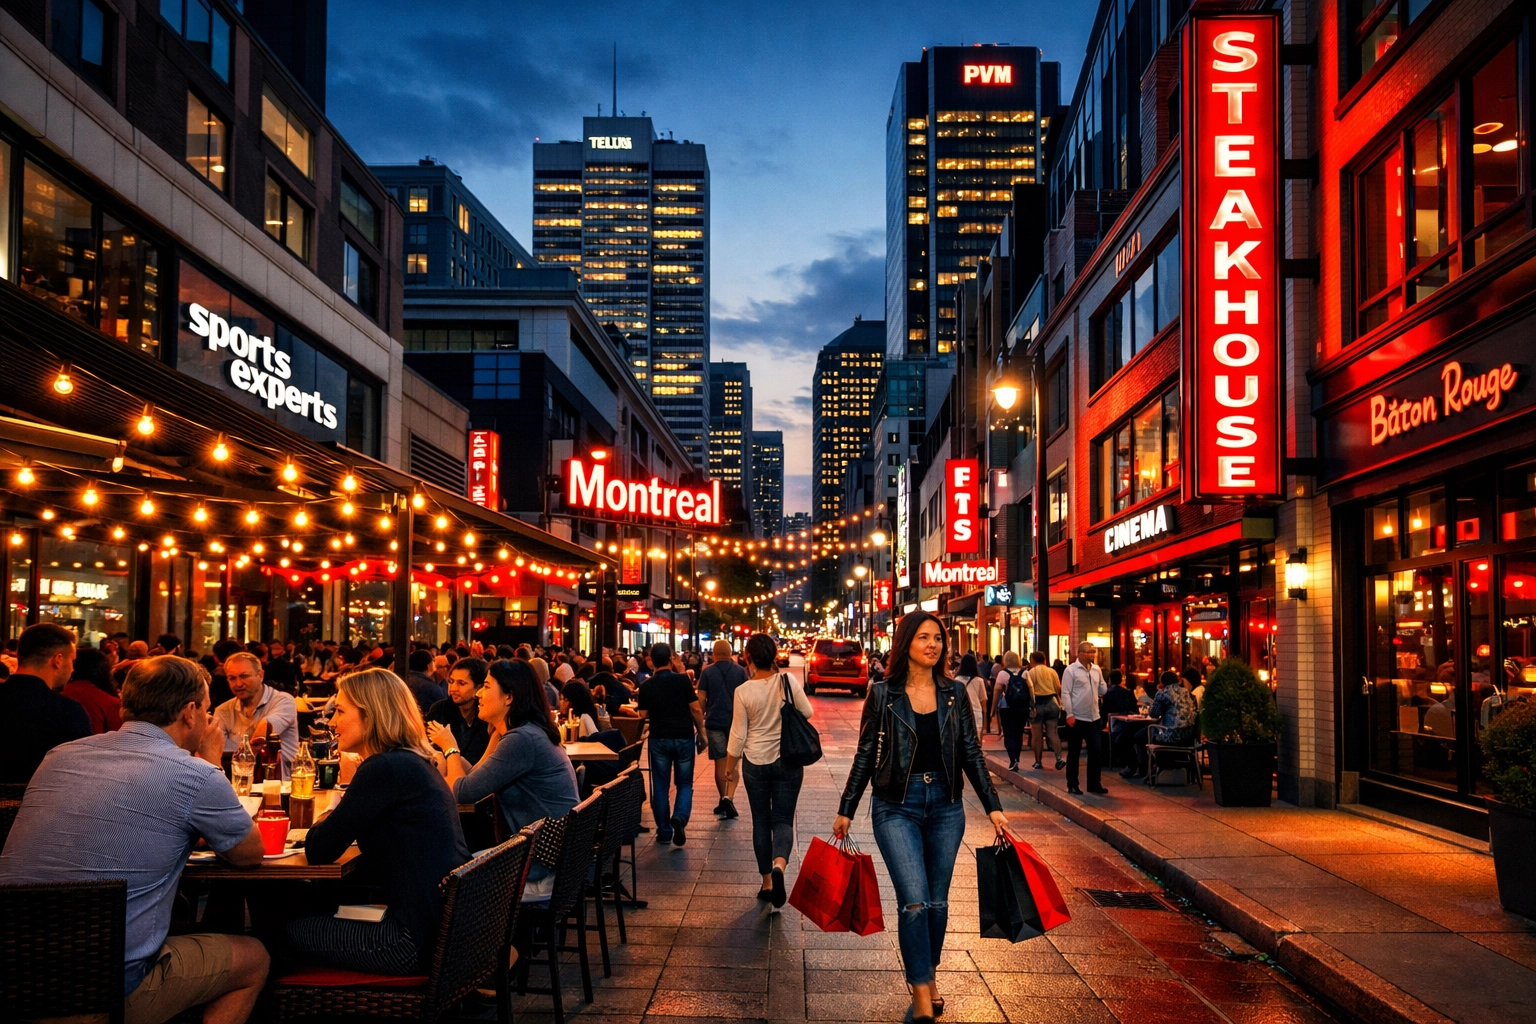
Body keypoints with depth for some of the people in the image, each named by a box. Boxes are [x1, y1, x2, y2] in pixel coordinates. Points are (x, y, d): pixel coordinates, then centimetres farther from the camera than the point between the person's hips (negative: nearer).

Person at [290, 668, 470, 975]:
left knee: (292, 930, 9)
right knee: (310, 910, 22)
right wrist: (336, 820, 4)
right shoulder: (416, 762, 12)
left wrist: (325, 820, 8)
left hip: (419, 941, -9)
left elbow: (319, 851, -11)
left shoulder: (385, 768, -17)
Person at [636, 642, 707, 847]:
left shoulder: (646, 686, -1)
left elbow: (643, 715, 0)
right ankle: (679, 817, -15)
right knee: (684, 782, 10)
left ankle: (664, 831, 10)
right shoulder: (682, 680, -5)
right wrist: (701, 734, 5)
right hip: (684, 737, -1)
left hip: (659, 738, 1)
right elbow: (696, 709, -5)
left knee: (661, 785, 9)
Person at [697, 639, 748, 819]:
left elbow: (701, 699, -3)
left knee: (720, 762, 8)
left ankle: (723, 800, 14)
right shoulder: (740, 671, 1)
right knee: (733, 762, 4)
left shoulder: (707, 672, 0)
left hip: (714, 722, 0)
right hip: (736, 722, 0)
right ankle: (729, 797, -13)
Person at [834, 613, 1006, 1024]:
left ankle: (928, 977, 31)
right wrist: (845, 810, 4)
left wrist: (994, 807, 0)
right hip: (897, 806, -3)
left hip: (945, 805, 3)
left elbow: (972, 755, 6)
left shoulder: (953, 694, 3)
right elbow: (865, 756, 2)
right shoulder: (883, 694, -4)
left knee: (937, 902, 11)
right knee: (915, 900, -13)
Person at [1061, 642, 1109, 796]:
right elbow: (1065, 693, -13)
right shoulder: (1071, 670, -10)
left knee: (1096, 751, 7)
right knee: (1073, 753, 6)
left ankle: (1094, 784, 19)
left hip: (1094, 717, 5)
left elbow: (1103, 689, 18)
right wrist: (1069, 714, -17)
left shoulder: (1096, 669, 8)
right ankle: (1072, 785, 15)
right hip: (1077, 718, -5)